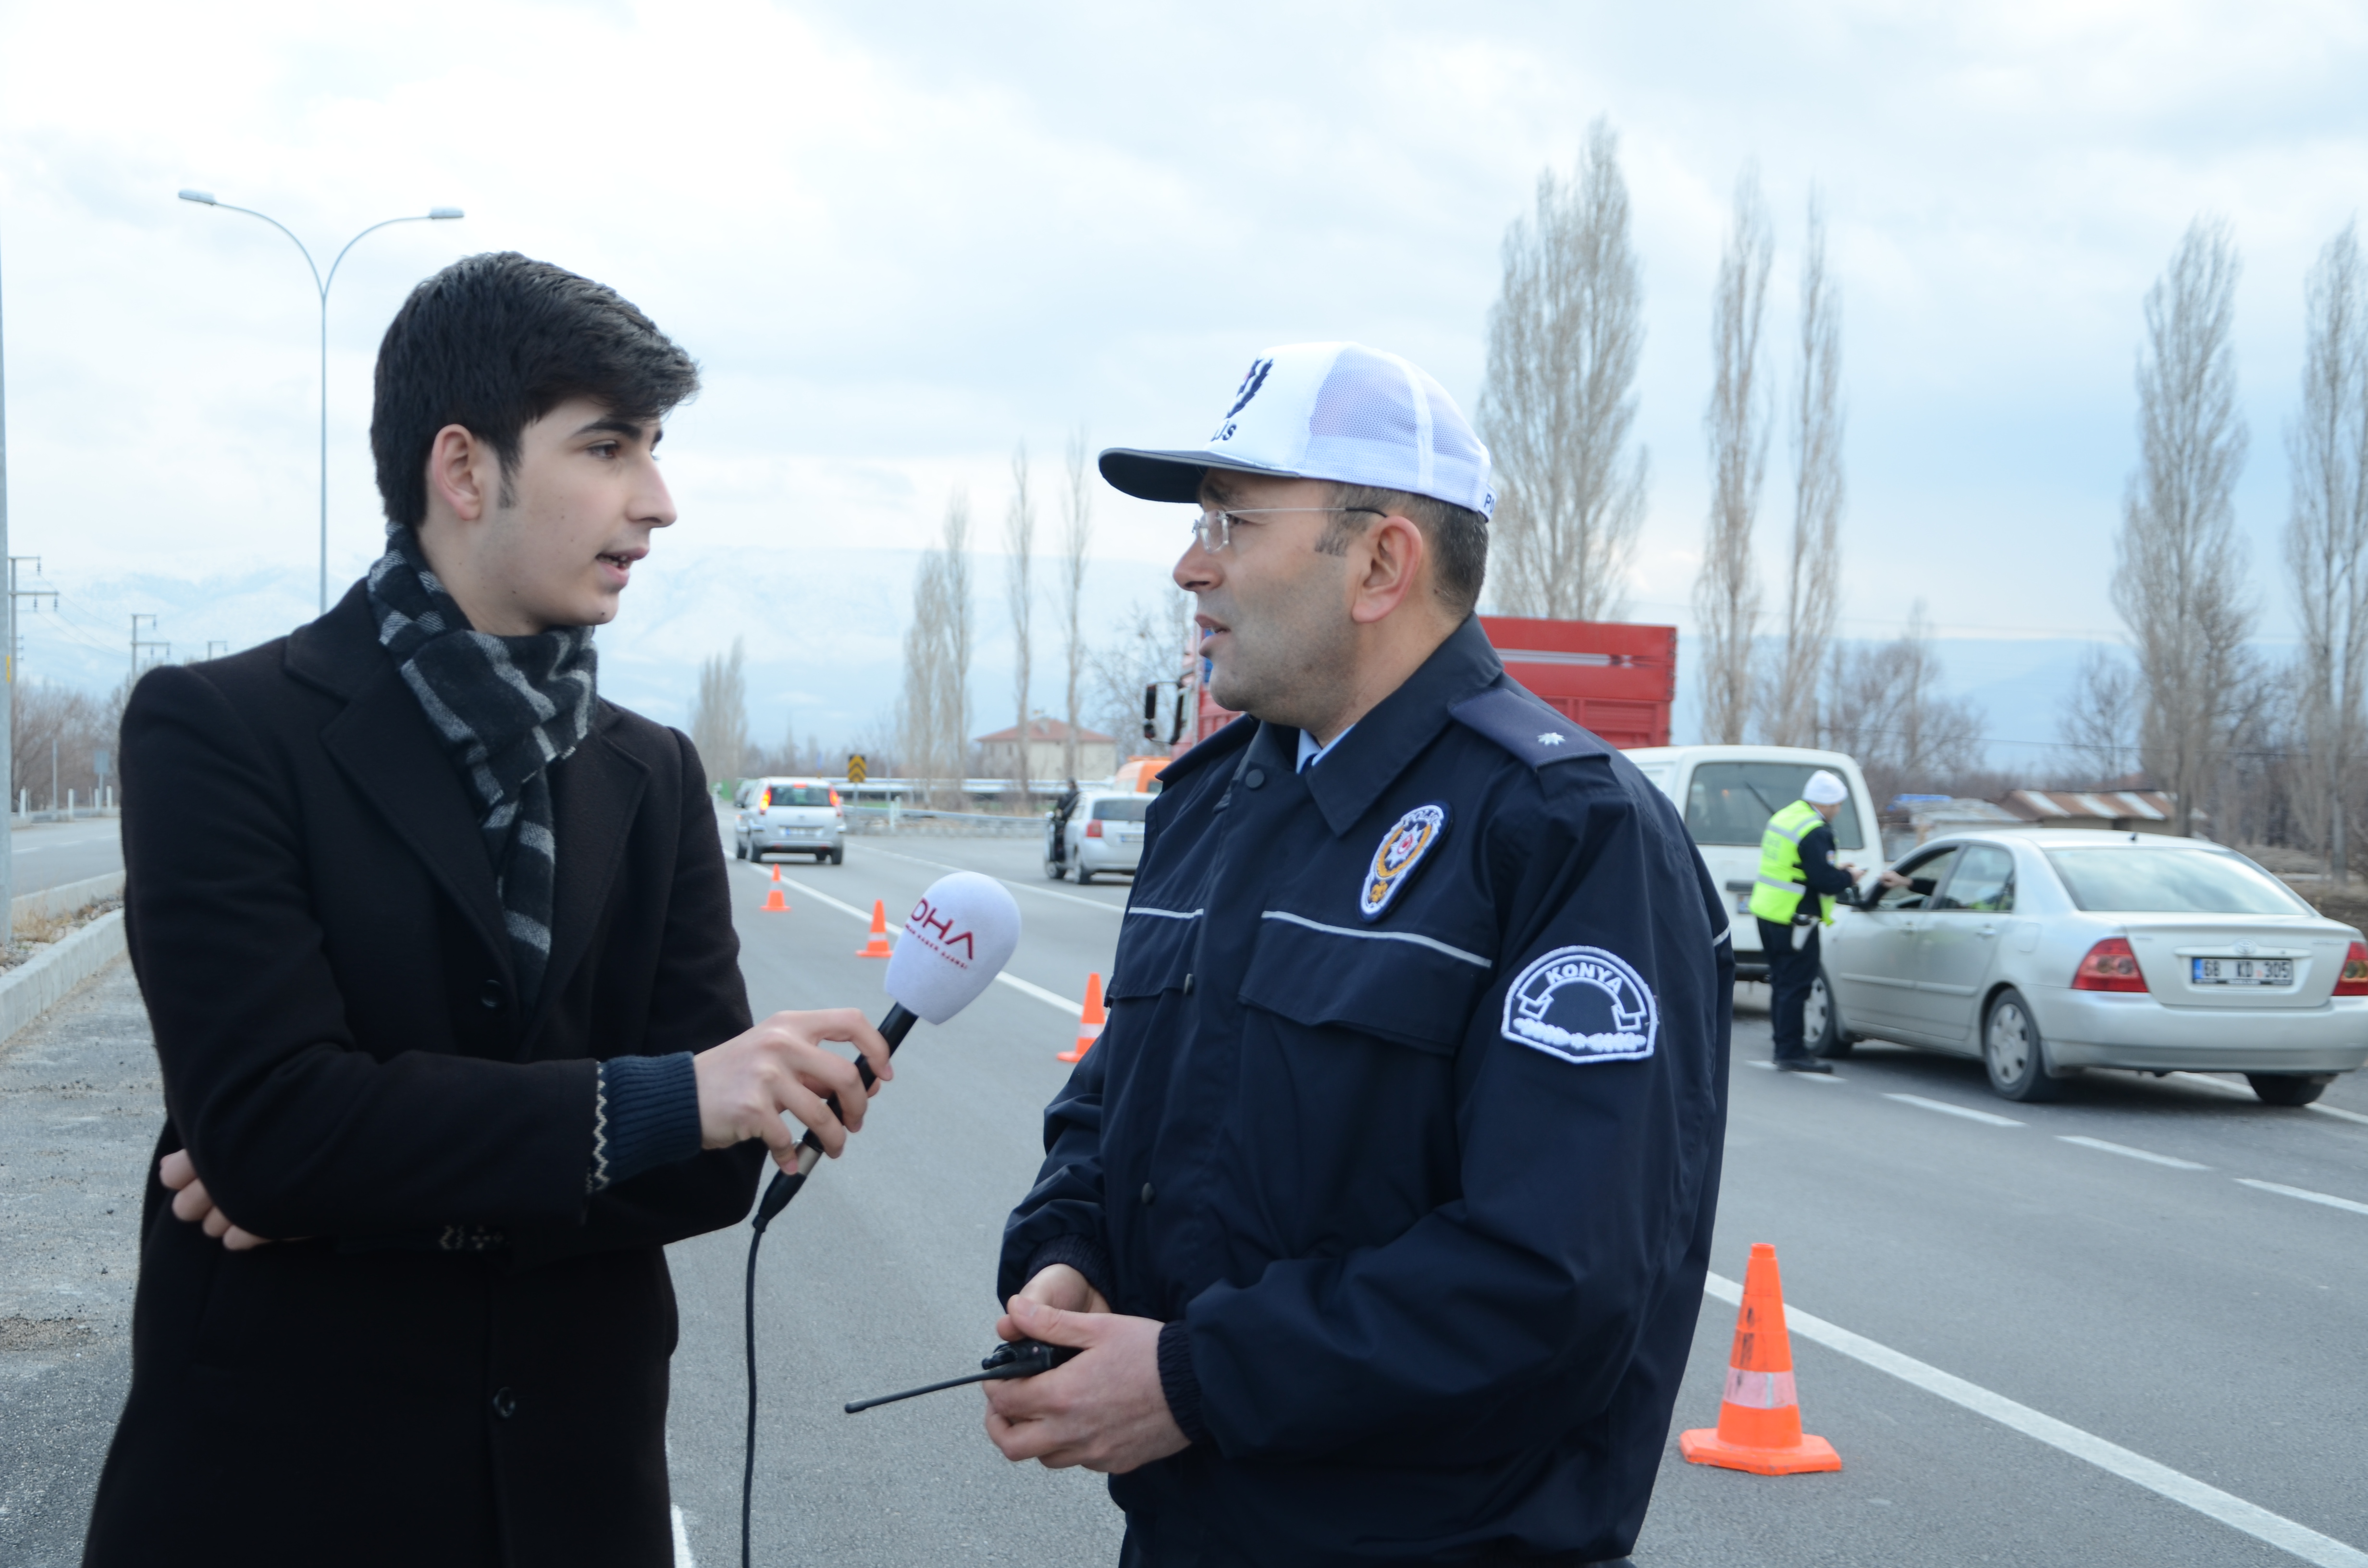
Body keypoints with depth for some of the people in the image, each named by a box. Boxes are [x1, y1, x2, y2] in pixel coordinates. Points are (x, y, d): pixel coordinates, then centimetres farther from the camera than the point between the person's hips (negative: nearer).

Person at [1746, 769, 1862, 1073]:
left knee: (1782, 983, 16)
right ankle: (1792, 1054, -3)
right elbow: (1825, 882, -22)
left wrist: (1833, 871, 17)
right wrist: (1848, 878, -2)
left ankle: (1784, 1048, 23)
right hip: (1794, 919, -9)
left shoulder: (1784, 817, 12)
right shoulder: (1816, 832, -18)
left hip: (1766, 910, 9)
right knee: (1795, 986, -5)